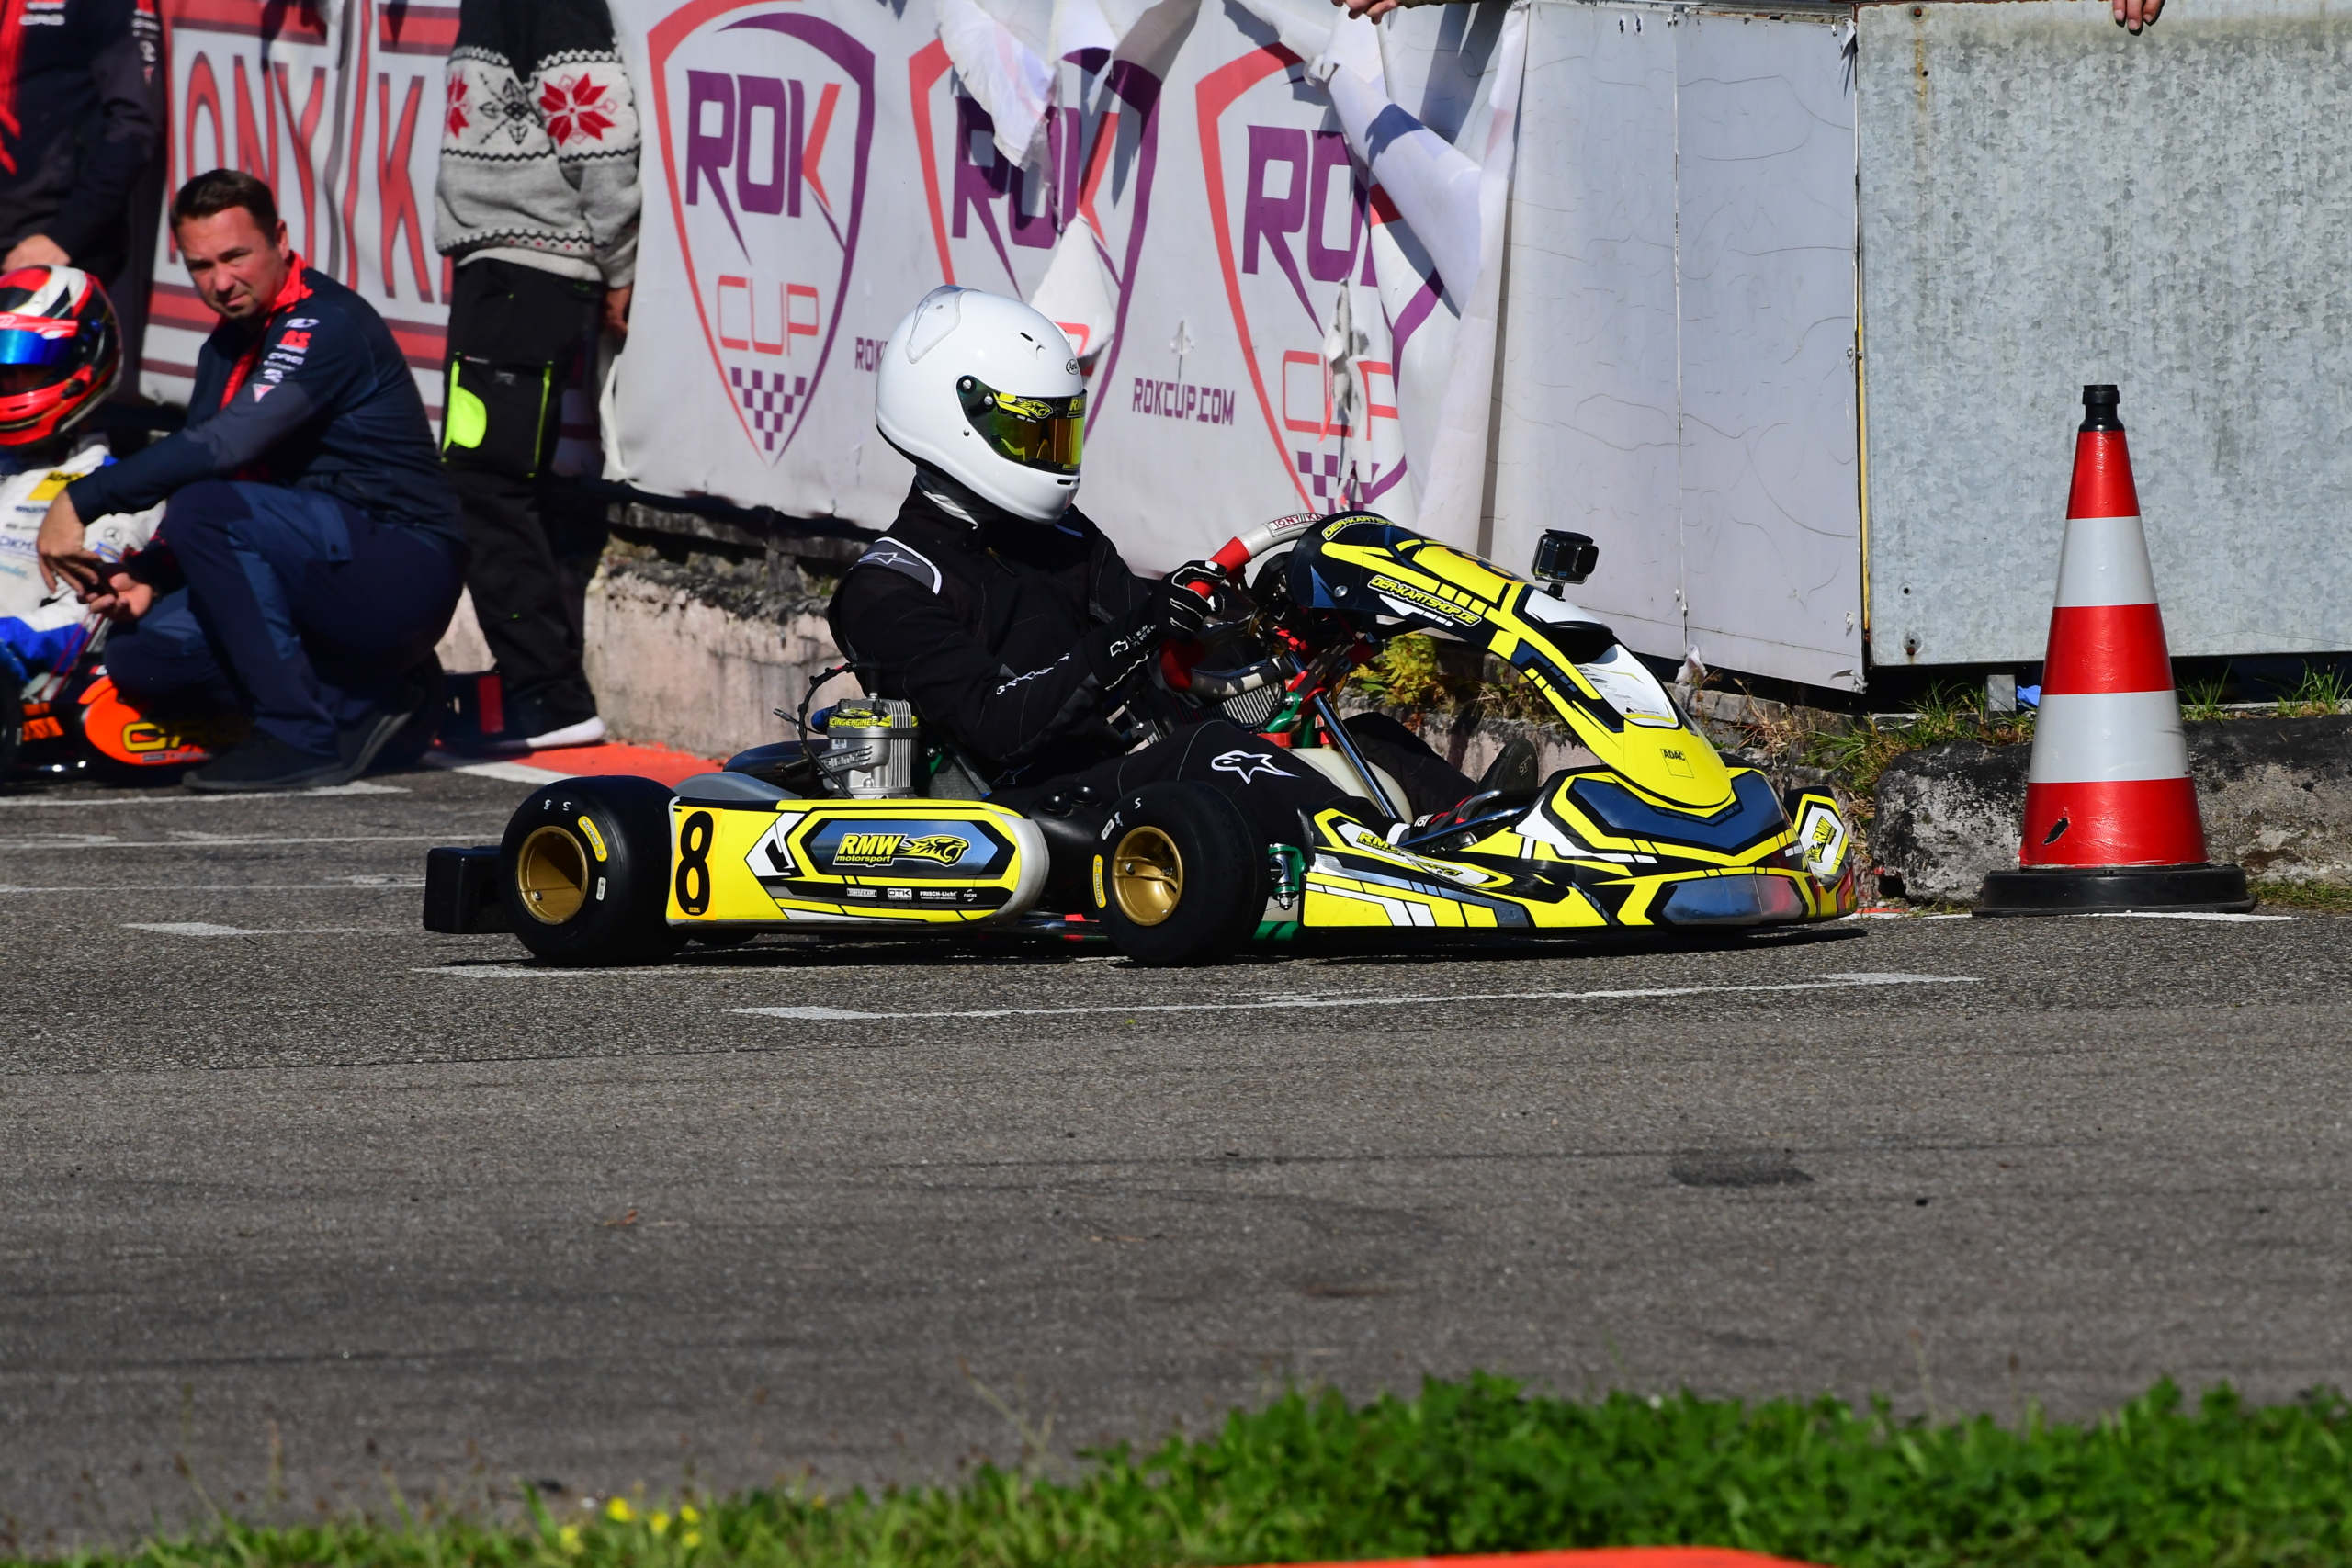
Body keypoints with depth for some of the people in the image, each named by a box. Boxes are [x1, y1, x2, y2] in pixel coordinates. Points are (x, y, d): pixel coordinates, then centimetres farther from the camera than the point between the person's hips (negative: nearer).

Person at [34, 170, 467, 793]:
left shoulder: (326, 324, -17)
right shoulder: (226, 350, 14)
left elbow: (225, 446, -28)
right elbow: (203, 474, 14)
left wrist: (80, 501, -23)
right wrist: (146, 579, -5)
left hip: (405, 573, -9)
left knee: (207, 509, -27)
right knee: (138, 652, -5)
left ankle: (300, 735, -19)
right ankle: (361, 698, 4)